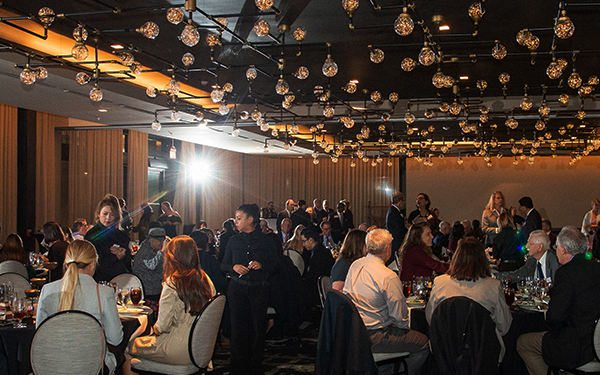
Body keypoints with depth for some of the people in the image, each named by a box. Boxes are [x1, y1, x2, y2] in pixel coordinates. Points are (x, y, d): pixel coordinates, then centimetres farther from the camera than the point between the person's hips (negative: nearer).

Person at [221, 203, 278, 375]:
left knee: (258, 328, -1)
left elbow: (274, 264, 5)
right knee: (238, 328, 0)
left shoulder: (265, 240, 4)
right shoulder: (234, 241, 11)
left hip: (259, 288, -2)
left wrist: (261, 265, -14)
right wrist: (234, 267, -8)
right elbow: (223, 265, 13)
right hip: (237, 288, 2)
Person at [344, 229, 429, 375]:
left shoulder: (355, 265, 2)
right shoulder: (388, 277, -21)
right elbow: (399, 316, -18)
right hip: (373, 338, -9)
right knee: (424, 342, 0)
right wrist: (404, 326, 5)